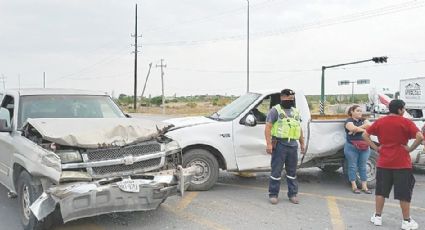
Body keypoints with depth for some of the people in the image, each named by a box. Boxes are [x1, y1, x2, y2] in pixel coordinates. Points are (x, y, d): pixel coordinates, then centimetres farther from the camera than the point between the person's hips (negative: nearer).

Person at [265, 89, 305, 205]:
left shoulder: (296, 111, 18)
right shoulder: (275, 110, -2)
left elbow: (299, 129, 24)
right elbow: (268, 128, -10)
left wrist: (302, 143, 18)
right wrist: (269, 144, -19)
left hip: (293, 145, 6)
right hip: (280, 145, -6)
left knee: (292, 171, 11)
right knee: (276, 171, -2)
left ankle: (292, 194, 20)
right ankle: (273, 195, 7)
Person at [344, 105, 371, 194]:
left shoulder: (364, 120, 15)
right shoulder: (349, 121, 0)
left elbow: (369, 126, -5)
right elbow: (353, 128, -19)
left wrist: (358, 128, -12)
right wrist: (364, 129, -6)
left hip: (364, 147, 4)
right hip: (352, 147, -4)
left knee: (363, 167, 7)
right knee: (352, 166, 1)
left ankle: (364, 186, 11)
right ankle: (354, 186, 7)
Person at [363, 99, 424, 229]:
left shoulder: (379, 122, 3)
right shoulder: (406, 122, -9)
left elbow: (365, 135, 6)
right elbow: (420, 137, -21)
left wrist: (375, 147, 4)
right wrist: (410, 149, -11)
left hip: (383, 163, 4)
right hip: (401, 164, -4)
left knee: (381, 190, 13)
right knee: (404, 193, 5)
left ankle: (377, 217, 18)